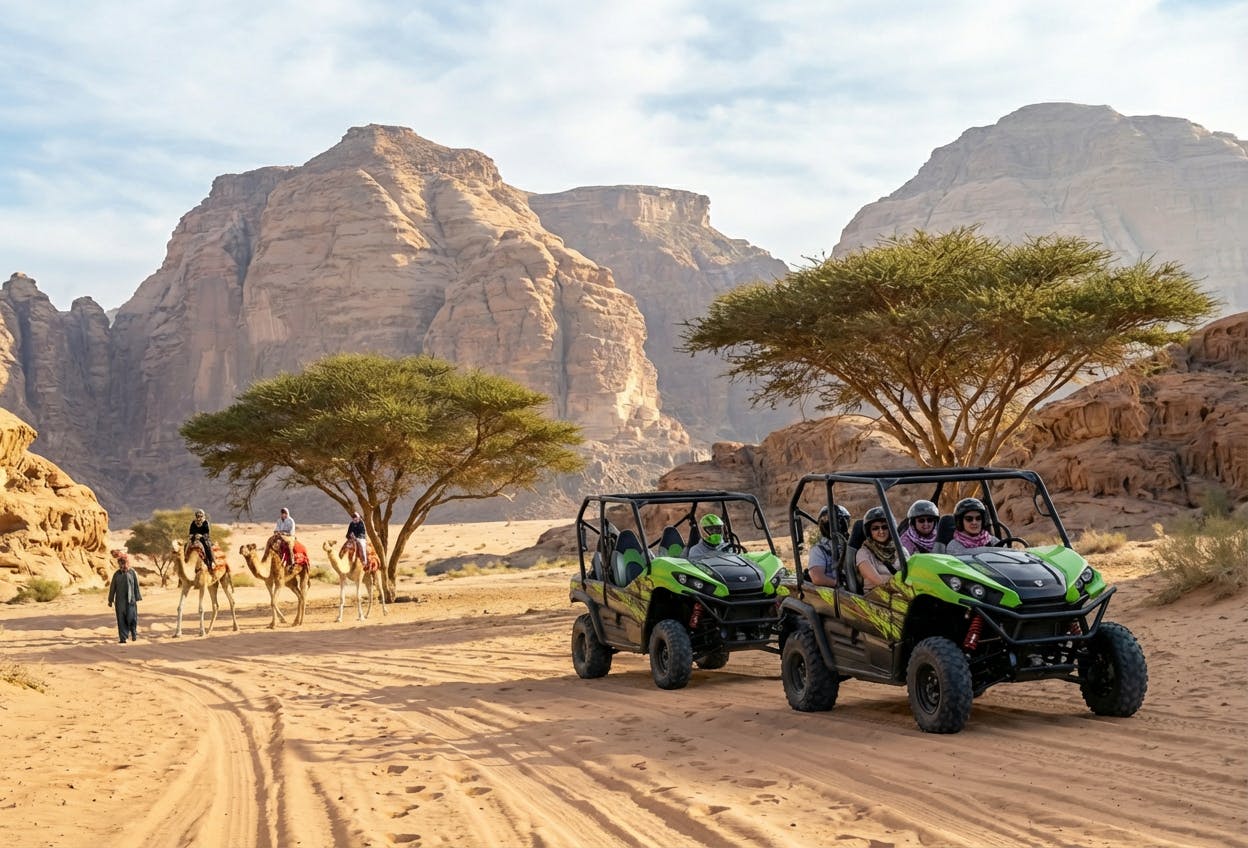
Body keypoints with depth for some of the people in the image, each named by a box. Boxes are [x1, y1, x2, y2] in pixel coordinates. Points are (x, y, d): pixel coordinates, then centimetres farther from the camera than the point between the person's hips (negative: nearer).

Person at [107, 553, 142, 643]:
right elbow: (112, 587, 7)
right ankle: (123, 638, 4)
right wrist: (110, 600, 7)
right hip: (120, 600, 1)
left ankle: (134, 632, 25)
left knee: (132, 617, -3)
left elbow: (136, 586, 2)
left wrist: (137, 598, 0)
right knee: (121, 619, -1)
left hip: (130, 599, -1)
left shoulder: (132, 573, 0)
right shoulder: (116, 574, 4)